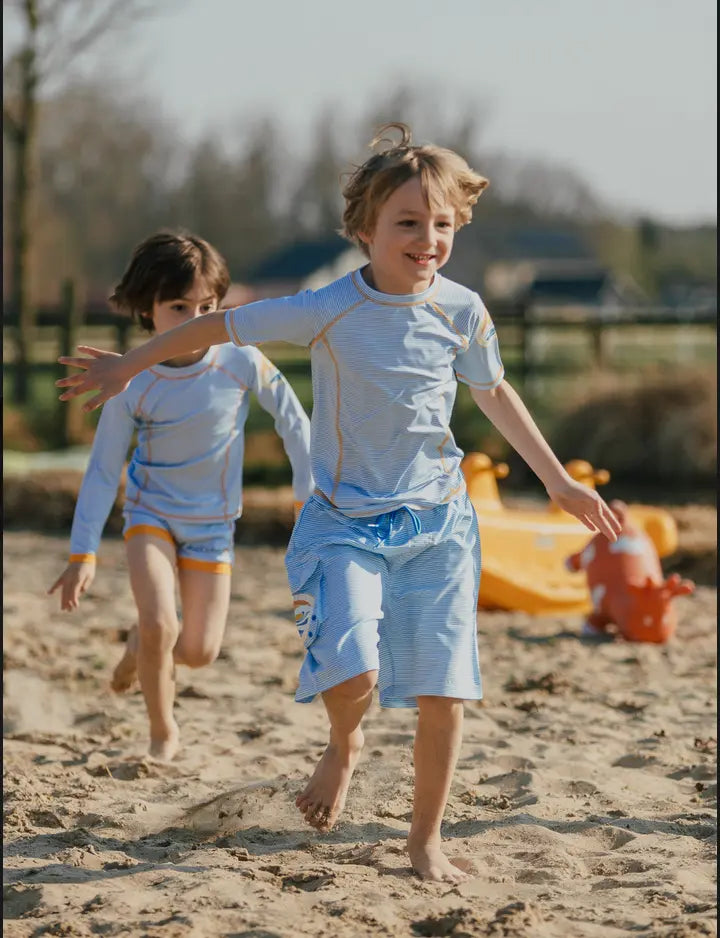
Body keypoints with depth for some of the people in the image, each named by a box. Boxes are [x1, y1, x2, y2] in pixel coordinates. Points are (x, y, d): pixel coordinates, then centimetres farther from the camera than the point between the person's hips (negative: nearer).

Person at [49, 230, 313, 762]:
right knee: (158, 623, -21)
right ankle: (163, 733, 5)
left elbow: (293, 422, -3)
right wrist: (83, 554, -10)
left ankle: (145, 646, 38)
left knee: (198, 652, 0)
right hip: (151, 512, -1)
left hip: (212, 522, 1)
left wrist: (308, 498, -2)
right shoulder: (133, 385, -18)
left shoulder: (241, 363, -18)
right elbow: (104, 469, -10)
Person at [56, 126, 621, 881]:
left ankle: (426, 839, 20)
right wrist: (126, 366, 6)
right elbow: (221, 325, -1)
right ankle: (343, 747, 16)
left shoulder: (462, 312, -4)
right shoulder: (329, 311, -13)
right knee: (352, 673, -21)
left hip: (437, 520, 3)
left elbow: (494, 393, 15)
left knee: (443, 693, -1)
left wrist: (557, 480, 18)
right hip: (346, 521, -2)